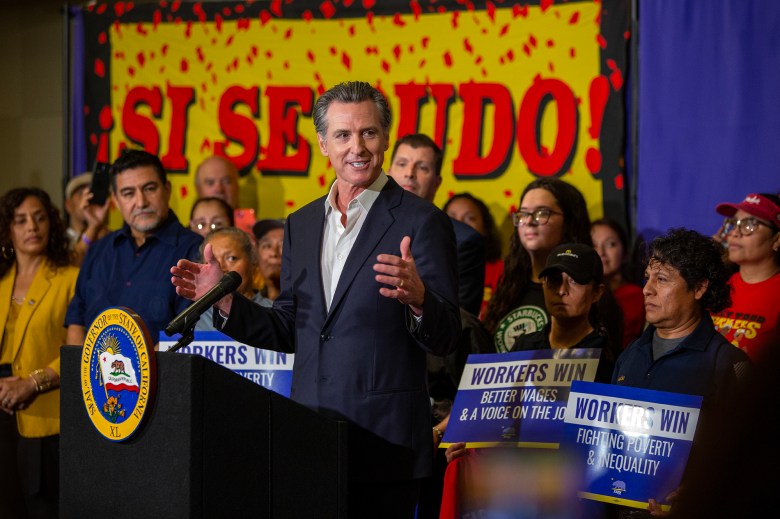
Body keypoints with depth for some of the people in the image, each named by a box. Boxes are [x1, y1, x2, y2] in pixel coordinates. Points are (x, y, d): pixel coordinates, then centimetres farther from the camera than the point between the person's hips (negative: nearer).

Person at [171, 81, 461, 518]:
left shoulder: (421, 222, -5)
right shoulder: (302, 225, 14)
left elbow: (446, 339, -9)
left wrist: (417, 298, -30)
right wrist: (225, 300, 3)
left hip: (383, 444, -5)